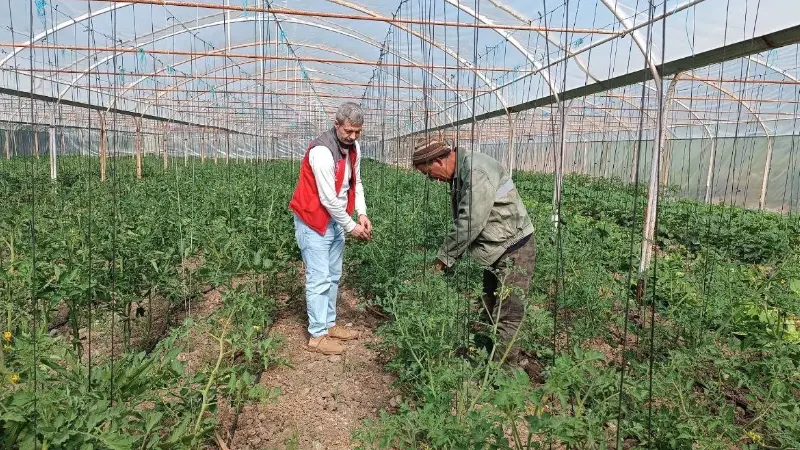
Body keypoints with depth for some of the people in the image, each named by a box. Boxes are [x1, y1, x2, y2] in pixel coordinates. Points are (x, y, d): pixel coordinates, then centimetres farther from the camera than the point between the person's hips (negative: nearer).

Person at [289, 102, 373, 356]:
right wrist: (351, 226, -15)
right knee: (319, 278, -5)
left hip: (335, 219, 9)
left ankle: (329, 325, 27)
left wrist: (362, 214, -2)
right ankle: (317, 336, 4)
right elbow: (328, 198, -23)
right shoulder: (322, 151, -23)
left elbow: (356, 183, 11)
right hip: (314, 221, -9)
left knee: (333, 277, 14)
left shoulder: (353, 148, 4)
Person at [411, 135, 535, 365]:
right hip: (496, 252, 10)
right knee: (488, 312, 15)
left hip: (515, 249, -10)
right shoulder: (458, 173, 8)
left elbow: (470, 223, -26)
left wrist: (445, 256, -14)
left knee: (506, 317, -6)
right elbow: (461, 220, 10)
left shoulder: (476, 171, -23)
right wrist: (448, 255, 0)